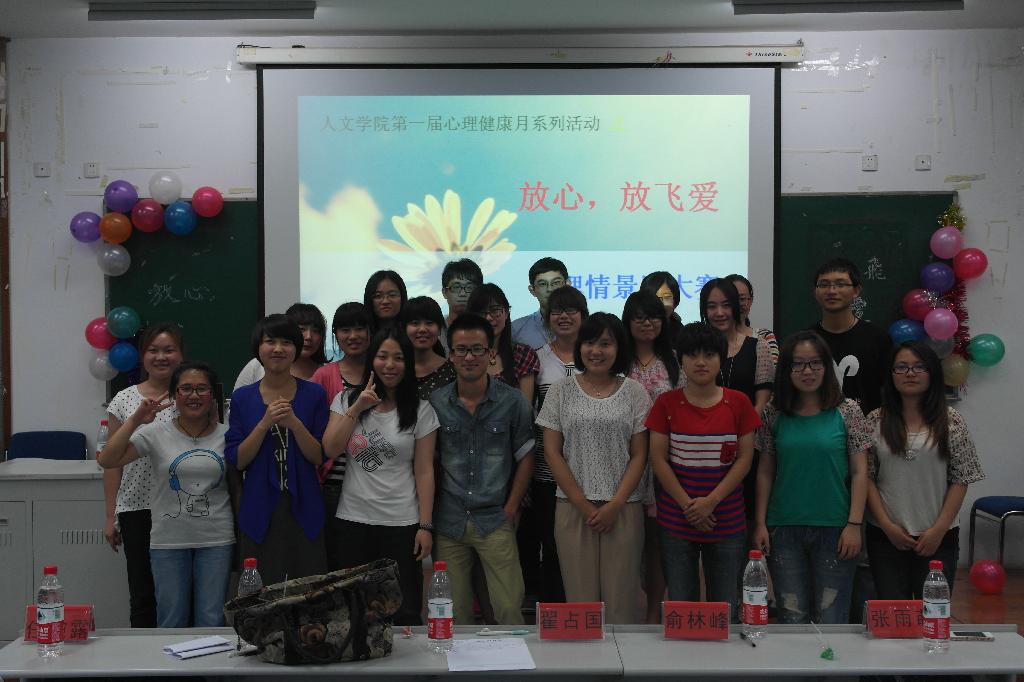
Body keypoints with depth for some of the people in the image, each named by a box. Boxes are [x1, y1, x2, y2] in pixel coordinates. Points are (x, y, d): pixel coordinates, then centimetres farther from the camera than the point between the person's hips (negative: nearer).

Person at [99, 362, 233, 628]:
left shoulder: (225, 435, 2)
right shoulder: (156, 433, -2)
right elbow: (107, 460, -10)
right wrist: (135, 420, -14)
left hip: (216, 541, 1)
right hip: (168, 541, 0)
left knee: (212, 622, 4)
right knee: (171, 623, 8)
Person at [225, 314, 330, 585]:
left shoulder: (314, 393, 3)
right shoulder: (242, 398, 5)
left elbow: (320, 457, -2)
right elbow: (236, 461, -1)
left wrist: (294, 423, -17)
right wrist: (265, 423, -13)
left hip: (304, 511, 0)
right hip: (259, 513, 0)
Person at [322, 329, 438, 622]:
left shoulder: (421, 410, 2)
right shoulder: (346, 400, 8)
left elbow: (424, 471, -1)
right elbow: (330, 450, -3)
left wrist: (425, 526, -6)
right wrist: (357, 409, -9)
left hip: (402, 524, -1)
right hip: (351, 521, 2)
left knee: (405, 614, -1)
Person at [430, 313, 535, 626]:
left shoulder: (512, 401, 0)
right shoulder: (435, 403, 3)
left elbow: (525, 457, 5)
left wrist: (511, 509, -2)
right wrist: (427, 518, 2)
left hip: (495, 521, -1)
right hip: (448, 522, 1)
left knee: (509, 608, -4)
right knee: (453, 614, 7)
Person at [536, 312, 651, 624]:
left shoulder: (634, 392, 4)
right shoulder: (561, 391, 5)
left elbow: (639, 455, 3)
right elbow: (552, 452, 2)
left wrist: (615, 505, -7)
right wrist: (583, 505, -5)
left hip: (624, 508, 0)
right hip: (573, 508, 0)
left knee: (621, 600, 0)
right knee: (580, 598, 1)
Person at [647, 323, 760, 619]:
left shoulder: (738, 403, 1)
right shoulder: (667, 403, -1)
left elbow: (745, 458, -1)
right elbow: (658, 459, -3)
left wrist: (711, 501, -12)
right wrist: (688, 505, -12)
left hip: (727, 522, 0)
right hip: (676, 522, 0)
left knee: (725, 608, 6)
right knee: (680, 605, 8)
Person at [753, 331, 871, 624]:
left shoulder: (846, 412, -1)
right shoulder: (774, 414, 3)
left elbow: (859, 472, -1)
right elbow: (765, 471, 7)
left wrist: (854, 524, -7)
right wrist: (760, 523, 2)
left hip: (834, 529, -1)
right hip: (784, 529, 1)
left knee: (831, 619, 2)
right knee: (791, 618, 7)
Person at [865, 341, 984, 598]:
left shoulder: (951, 422, 1)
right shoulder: (875, 422, 2)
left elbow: (961, 480, 0)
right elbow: (866, 477, 1)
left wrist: (939, 529, -7)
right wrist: (887, 526, -7)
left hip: (938, 538, 0)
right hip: (886, 537, 1)